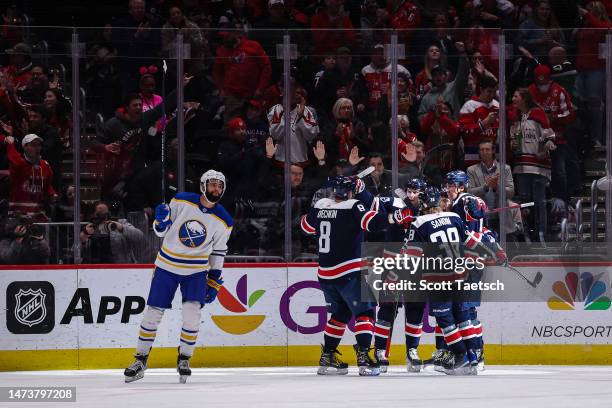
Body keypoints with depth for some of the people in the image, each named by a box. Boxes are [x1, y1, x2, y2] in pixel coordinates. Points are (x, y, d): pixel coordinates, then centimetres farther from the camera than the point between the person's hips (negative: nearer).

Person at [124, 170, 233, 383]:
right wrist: (161, 220, -23)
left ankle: (184, 359, 4)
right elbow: (161, 231, -1)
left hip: (196, 271, 0)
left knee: (192, 313, -16)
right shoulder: (182, 201, -9)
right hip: (167, 265, 0)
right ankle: (140, 361, 16)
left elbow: (218, 252, 6)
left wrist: (214, 282, 5)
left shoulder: (223, 221, -5)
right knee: (152, 313, 2)